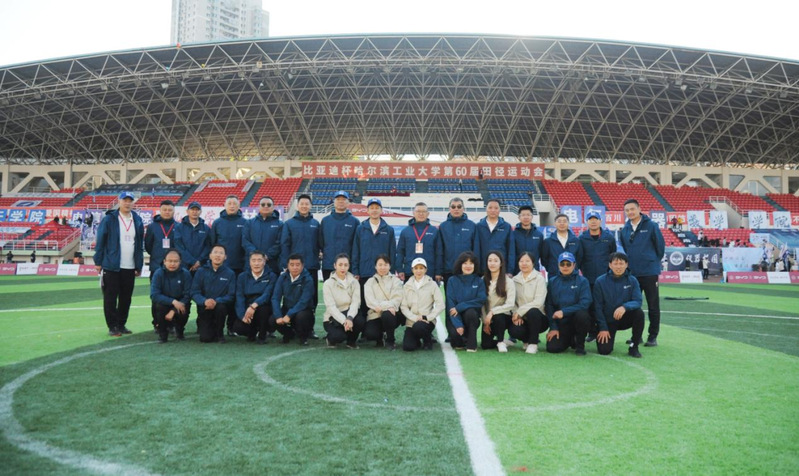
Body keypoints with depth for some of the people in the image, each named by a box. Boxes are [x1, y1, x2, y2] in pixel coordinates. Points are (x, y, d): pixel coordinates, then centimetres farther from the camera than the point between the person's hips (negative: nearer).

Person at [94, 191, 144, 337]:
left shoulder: (137, 221, 10)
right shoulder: (109, 219, -3)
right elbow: (100, 241, -3)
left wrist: (139, 265, 9)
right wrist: (98, 262, -6)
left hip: (130, 267, 4)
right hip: (111, 266, -4)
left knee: (126, 298, 9)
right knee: (111, 297, 0)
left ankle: (121, 324, 20)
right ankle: (112, 326, 7)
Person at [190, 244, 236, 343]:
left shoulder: (230, 273, -3)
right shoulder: (201, 272, 0)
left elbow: (231, 295, -9)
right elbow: (194, 292, -6)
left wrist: (216, 301, -27)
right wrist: (204, 301, -27)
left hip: (221, 306, 0)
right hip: (204, 309, 0)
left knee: (220, 307, -36)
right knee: (205, 338, -18)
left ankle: (220, 333, -8)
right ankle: (201, 326, 21)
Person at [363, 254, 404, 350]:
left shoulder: (396, 280, 9)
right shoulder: (370, 282, 10)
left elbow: (397, 299, -6)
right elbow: (370, 301, -6)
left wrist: (381, 306, -25)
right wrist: (387, 306, -24)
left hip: (391, 313, 0)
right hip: (375, 315, 1)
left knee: (387, 314, -36)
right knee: (369, 334, -28)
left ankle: (390, 340, -8)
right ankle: (380, 337, 11)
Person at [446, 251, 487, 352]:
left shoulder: (478, 281, 0)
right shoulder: (453, 280, -3)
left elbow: (481, 300, -14)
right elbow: (450, 304, -10)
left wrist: (459, 307, -22)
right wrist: (458, 324, -23)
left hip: (471, 317, 1)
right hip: (455, 317, -1)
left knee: (470, 312, -32)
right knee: (455, 333, -30)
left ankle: (471, 344, -14)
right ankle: (459, 342, 9)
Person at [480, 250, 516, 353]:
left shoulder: (508, 281, -9)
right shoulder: (483, 280, 2)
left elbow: (510, 304, -17)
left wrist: (492, 312, -26)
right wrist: (485, 321, -6)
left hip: (503, 317, -3)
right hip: (487, 317, 3)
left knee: (497, 317, -37)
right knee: (485, 345, -15)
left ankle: (501, 341, -12)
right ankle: (499, 340, 18)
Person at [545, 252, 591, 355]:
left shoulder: (582, 281, -1)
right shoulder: (552, 281, 7)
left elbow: (584, 304, -13)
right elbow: (549, 305, 3)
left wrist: (564, 312, -22)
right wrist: (553, 327, -6)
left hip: (576, 319, -2)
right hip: (560, 323, 2)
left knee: (582, 314, -36)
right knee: (552, 348, -17)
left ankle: (580, 345, -8)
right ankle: (570, 340, 19)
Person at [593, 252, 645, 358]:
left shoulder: (632, 280, -6)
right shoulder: (600, 281, -11)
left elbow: (638, 301, -15)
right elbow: (598, 306, -8)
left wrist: (625, 307, -36)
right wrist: (603, 328, -11)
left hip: (625, 318, 2)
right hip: (608, 321, -2)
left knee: (639, 313, -29)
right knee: (604, 350, -17)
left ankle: (633, 347, -11)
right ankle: (608, 338, 21)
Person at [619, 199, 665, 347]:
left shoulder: (651, 226, -7)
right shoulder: (624, 230, 6)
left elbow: (660, 245, -2)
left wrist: (654, 262, 6)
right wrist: (631, 262, 14)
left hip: (649, 272, -4)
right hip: (632, 273, 4)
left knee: (653, 305, 2)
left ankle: (653, 336, 10)